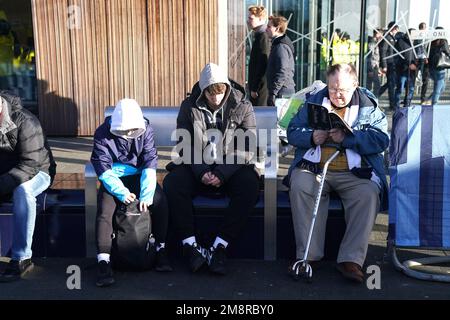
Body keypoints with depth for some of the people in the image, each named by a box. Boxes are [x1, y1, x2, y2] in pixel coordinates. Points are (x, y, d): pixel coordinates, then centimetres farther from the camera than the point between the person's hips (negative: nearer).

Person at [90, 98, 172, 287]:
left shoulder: (146, 130, -8)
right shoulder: (102, 134, -12)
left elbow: (150, 162, -12)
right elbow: (104, 169, -15)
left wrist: (146, 193, -25)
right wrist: (121, 192, -28)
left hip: (138, 176, 1)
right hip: (113, 179, -1)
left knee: (160, 200, -24)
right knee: (104, 209, -27)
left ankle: (161, 249, -9)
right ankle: (103, 261, -24)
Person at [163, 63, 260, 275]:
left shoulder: (242, 108, -1)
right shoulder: (189, 107, 3)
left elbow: (247, 149, -7)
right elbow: (186, 146, -2)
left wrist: (222, 174, -20)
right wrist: (201, 173, -19)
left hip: (231, 169, -1)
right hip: (196, 168, 1)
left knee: (250, 184, -32)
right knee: (172, 183, -27)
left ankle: (219, 247, -27)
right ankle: (191, 246, -21)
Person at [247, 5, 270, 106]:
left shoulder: (263, 38, -16)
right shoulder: (259, 36, 15)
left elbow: (263, 66, -21)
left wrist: (255, 88, -18)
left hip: (260, 89, -10)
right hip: (257, 87, 10)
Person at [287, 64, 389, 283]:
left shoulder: (369, 107, 9)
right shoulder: (314, 102, 16)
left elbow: (381, 140, -6)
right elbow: (292, 132, 10)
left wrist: (346, 138, -19)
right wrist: (312, 137, -12)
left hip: (354, 172, -1)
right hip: (314, 167, 1)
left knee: (368, 193, -30)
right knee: (299, 186, -29)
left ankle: (351, 259, -25)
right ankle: (308, 255, -23)